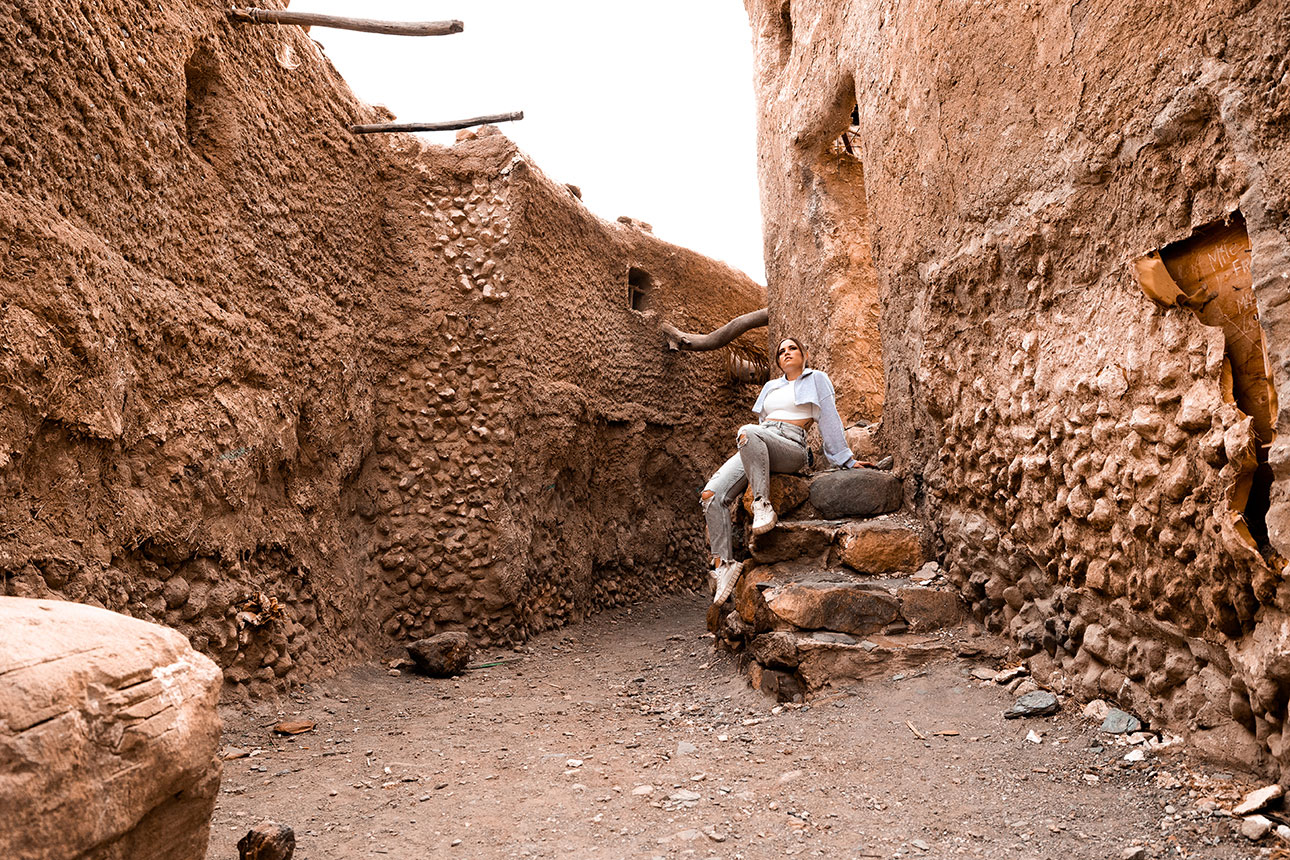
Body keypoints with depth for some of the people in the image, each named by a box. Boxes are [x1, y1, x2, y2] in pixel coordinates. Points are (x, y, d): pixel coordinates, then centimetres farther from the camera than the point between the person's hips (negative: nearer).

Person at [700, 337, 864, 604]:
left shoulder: (816, 379, 14)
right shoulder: (771, 387, 31)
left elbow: (829, 420, 10)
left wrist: (845, 460, 8)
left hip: (790, 447, -6)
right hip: (754, 452, 6)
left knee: (747, 433, -41)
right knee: (711, 496, -20)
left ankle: (763, 505, -36)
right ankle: (723, 565, -20)